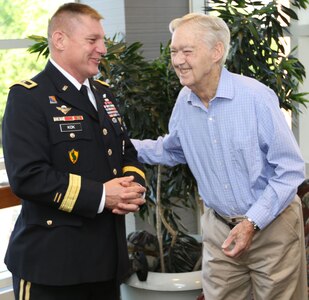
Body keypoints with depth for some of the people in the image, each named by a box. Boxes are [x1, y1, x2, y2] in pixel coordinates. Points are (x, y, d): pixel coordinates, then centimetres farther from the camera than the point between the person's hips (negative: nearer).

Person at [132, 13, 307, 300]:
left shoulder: (256, 96, -19)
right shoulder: (184, 102, -2)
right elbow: (172, 150, 19)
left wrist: (253, 222, -21)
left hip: (271, 226, -4)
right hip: (219, 228, 5)